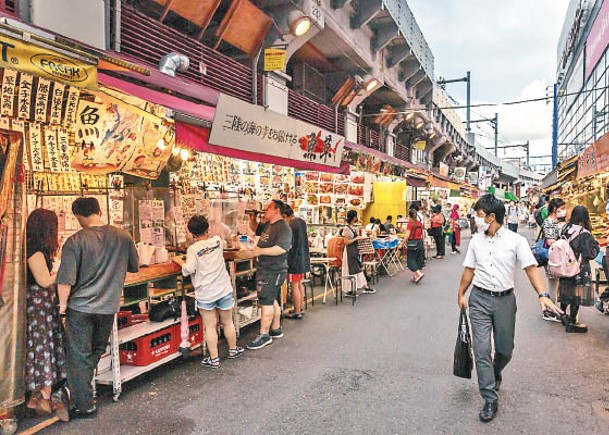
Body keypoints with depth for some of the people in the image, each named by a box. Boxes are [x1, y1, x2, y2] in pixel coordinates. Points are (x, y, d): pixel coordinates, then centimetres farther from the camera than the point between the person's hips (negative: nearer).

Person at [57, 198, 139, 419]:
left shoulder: (75, 241, -15)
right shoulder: (123, 236, -5)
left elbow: (66, 279, -16)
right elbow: (134, 266, 8)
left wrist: (63, 303, -1)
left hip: (80, 307, -3)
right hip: (109, 306, 3)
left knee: (79, 357, 9)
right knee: (97, 351, 22)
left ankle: (85, 406, 17)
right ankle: (82, 390, 35)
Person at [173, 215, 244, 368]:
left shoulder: (192, 249, -11)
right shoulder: (217, 240, 0)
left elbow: (189, 269, -18)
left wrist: (180, 261, -2)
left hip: (205, 293, -3)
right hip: (224, 290, 3)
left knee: (210, 327, 6)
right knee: (228, 322, 19)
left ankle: (214, 359, 13)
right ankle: (233, 350, 36)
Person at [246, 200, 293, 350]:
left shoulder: (283, 227, -16)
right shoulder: (268, 226, 16)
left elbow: (281, 248, -29)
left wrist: (261, 251, -31)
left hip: (273, 271, -10)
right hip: (265, 269, 10)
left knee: (266, 302, -7)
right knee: (272, 300, 17)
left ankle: (264, 335, -1)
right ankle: (276, 329, 29)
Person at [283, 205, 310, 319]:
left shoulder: (290, 226, -19)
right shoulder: (302, 222, 7)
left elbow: (289, 245, -19)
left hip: (295, 259, -9)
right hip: (304, 258, 9)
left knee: (294, 286, 0)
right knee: (299, 284, 18)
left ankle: (297, 312, 7)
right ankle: (300, 308, 28)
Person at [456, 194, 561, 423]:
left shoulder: (516, 240, -6)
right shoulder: (476, 241, 3)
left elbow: (531, 268, -11)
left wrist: (543, 295, -23)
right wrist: (461, 294, 12)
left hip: (505, 300, -1)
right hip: (479, 300, 1)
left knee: (505, 350, 13)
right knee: (482, 349, -3)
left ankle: (495, 373, 46)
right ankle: (490, 399, 7)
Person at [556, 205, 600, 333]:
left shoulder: (565, 228, -4)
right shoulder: (585, 234, -20)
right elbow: (589, 254, -15)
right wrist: (596, 244, -1)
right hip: (579, 269, -5)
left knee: (565, 291, 21)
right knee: (576, 295, 7)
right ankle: (572, 323, 17)